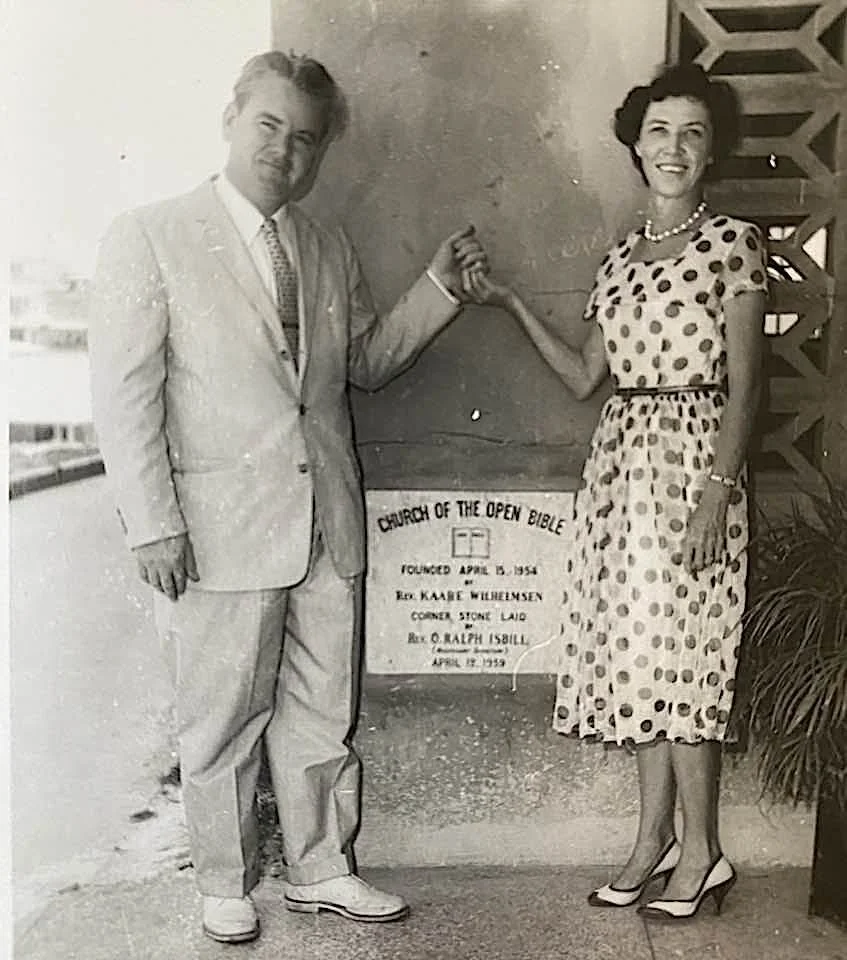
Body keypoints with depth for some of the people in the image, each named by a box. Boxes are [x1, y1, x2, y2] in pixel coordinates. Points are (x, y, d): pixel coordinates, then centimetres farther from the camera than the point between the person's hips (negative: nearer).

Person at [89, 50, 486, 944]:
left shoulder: (330, 252, 11)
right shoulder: (148, 237, -5)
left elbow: (367, 360, 19)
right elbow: (124, 392, -9)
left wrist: (438, 285, 5)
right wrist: (152, 524, -13)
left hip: (326, 525, 5)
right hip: (219, 528, -5)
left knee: (321, 715, 16)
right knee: (222, 723, 11)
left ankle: (320, 871, 35)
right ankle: (224, 885, 32)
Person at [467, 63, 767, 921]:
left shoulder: (732, 242, -1)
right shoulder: (619, 258, 15)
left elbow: (743, 383, -7)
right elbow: (585, 376, 12)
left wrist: (718, 488, -17)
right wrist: (512, 305, 9)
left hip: (692, 455, -6)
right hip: (619, 458, 6)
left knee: (678, 655, -4)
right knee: (640, 657, 8)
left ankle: (700, 852, 12)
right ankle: (654, 843, 19)